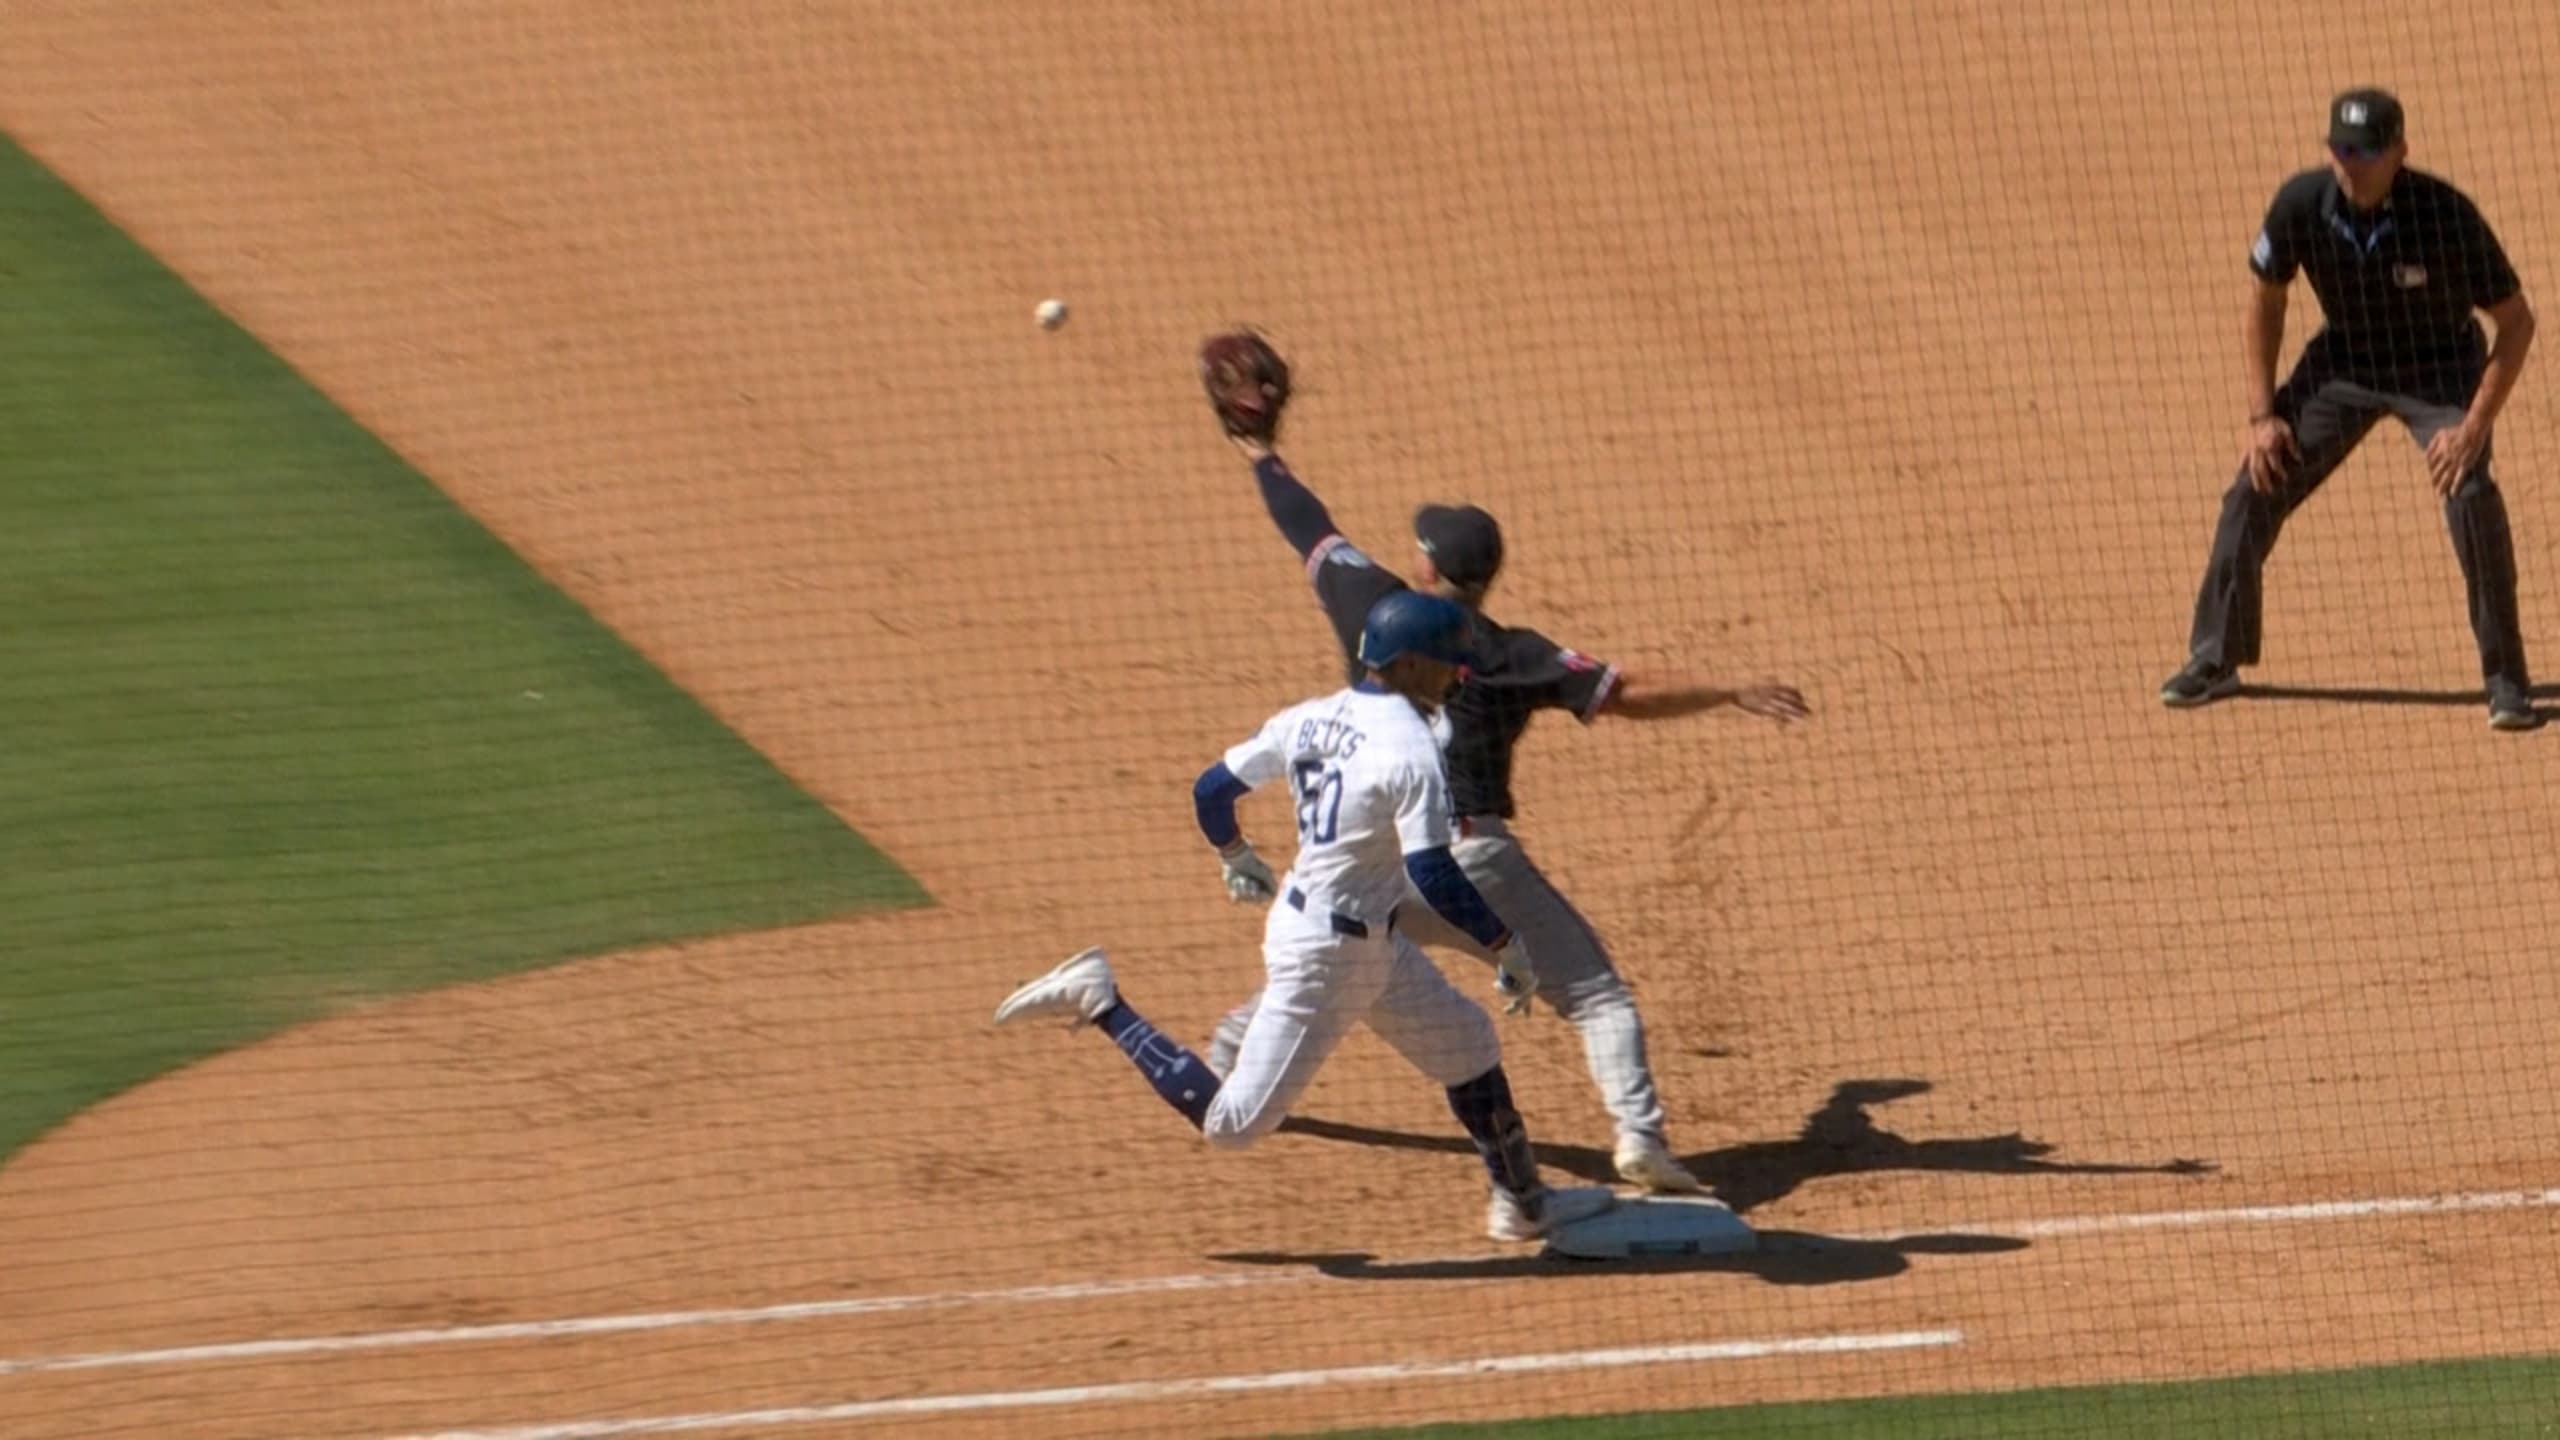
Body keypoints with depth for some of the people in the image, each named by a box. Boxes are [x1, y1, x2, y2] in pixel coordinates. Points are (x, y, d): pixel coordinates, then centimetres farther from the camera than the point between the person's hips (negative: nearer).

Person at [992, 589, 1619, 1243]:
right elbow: (1434, 877, -28)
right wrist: (1508, 945, -17)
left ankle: (1522, 1201, 32)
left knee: (1469, 1044, 22)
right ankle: (1102, 1003, 3)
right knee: (1231, 1121, 0)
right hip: (1327, 952, -10)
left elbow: (1211, 789, 8)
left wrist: (1236, 858, 28)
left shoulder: (1309, 719, 1)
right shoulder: (1411, 751, -23)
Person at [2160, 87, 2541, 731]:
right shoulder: (2301, 204, -21)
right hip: (2344, 360, 4)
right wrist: (2262, 415, -6)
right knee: (2254, 490, -2)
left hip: (2439, 368, -4)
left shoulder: (2445, 215, -30)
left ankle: (2506, 679, -13)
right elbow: (2266, 300, -2)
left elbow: (2517, 322, -20)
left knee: (2471, 495, -25)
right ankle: (2214, 660, 15)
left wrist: (2474, 427, -27)